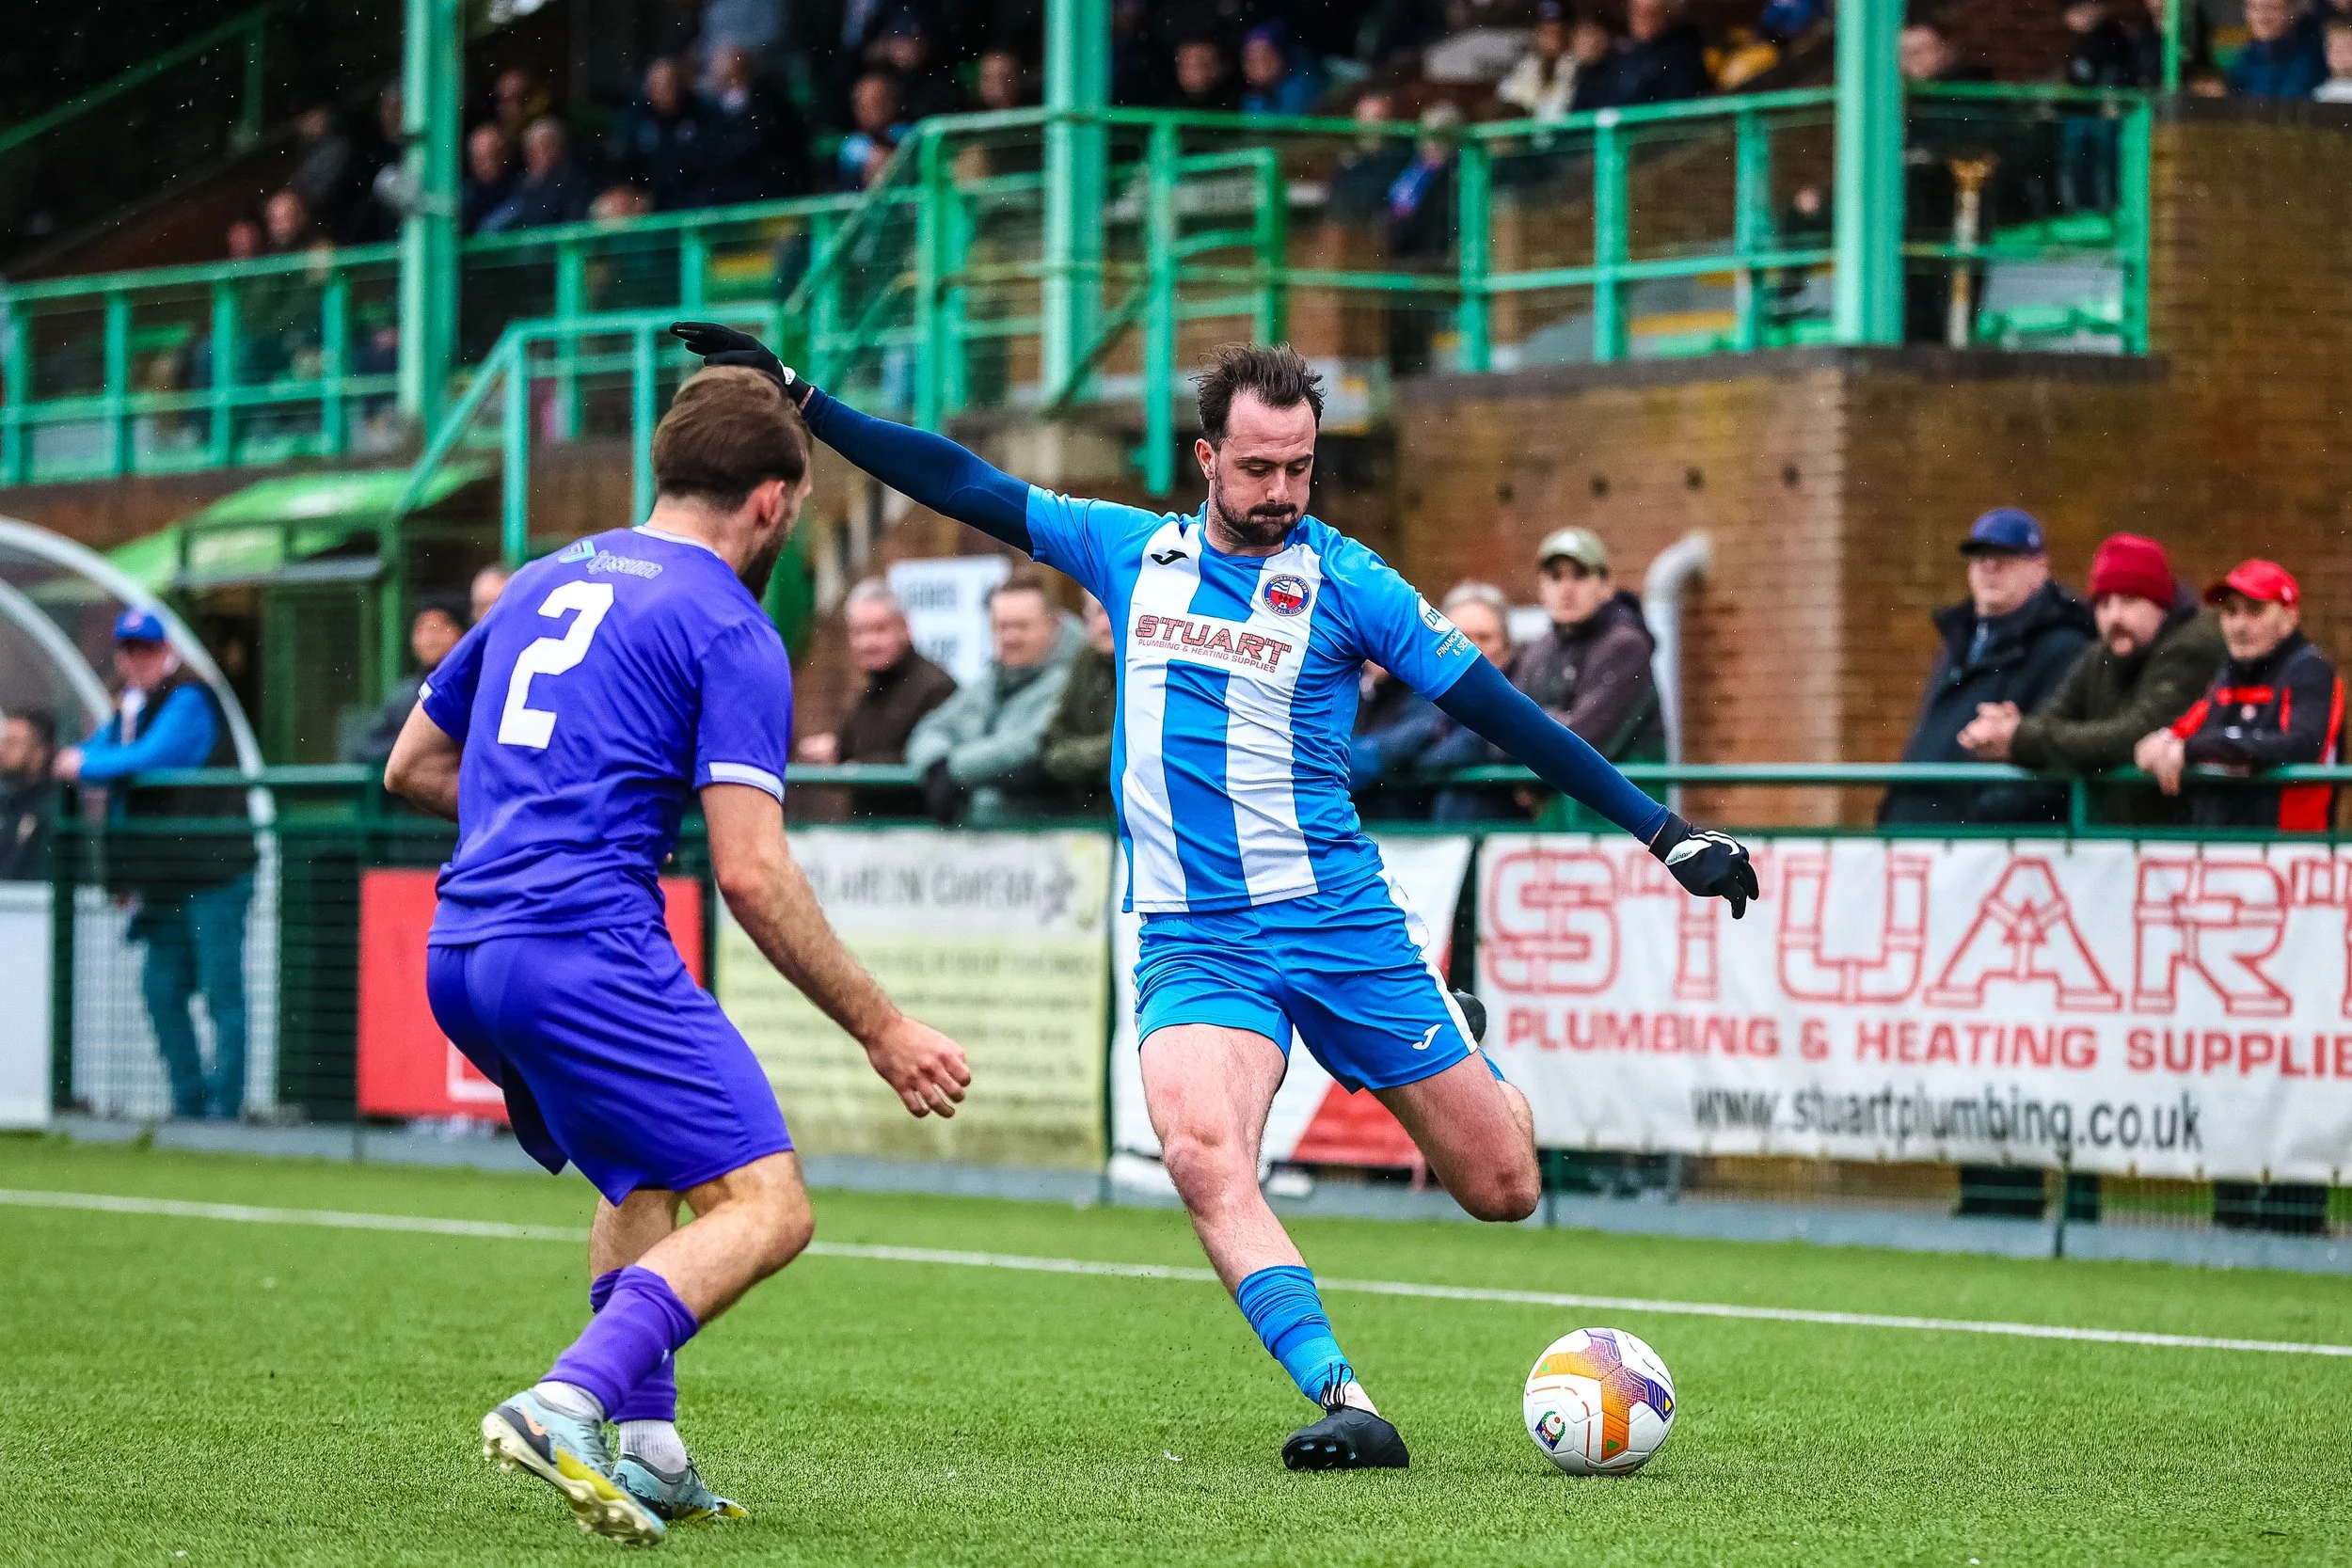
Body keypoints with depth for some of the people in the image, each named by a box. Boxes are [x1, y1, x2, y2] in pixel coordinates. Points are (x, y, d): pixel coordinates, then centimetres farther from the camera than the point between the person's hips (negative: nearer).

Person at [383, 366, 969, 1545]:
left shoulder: (546, 580, 20)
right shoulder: (729, 629, -2)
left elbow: (412, 766, 28)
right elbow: (750, 874, -10)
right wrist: (881, 1030, -4)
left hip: (460, 956, 8)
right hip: (585, 950, -8)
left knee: (643, 1179, 28)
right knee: (764, 1208, -8)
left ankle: (645, 1449, 13)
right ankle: (565, 1406, -28)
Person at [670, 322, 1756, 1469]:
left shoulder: (1344, 582, -3)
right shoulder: (1130, 551, 5)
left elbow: (1498, 710, -1)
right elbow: (962, 486, 10)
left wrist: (1662, 832, -3)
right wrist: (793, 396, 6)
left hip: (1339, 922, -1)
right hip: (1192, 938, 1)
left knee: (1501, 1188, 3)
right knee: (1202, 1153, -30)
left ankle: (1473, 1069, 39)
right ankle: (1345, 1403, -32)